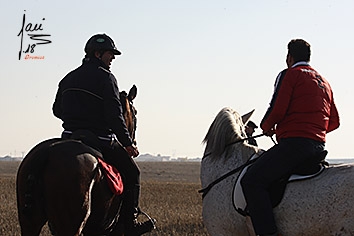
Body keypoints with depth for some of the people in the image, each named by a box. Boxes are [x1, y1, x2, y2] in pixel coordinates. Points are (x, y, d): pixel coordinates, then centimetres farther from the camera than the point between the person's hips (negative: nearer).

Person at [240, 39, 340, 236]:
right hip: (319, 145, 9)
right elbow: (334, 121, 24)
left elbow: (277, 110, -12)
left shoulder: (289, 75, -1)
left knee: (253, 181, -16)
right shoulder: (324, 82, 23)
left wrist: (267, 127, 8)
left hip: (295, 144, -9)